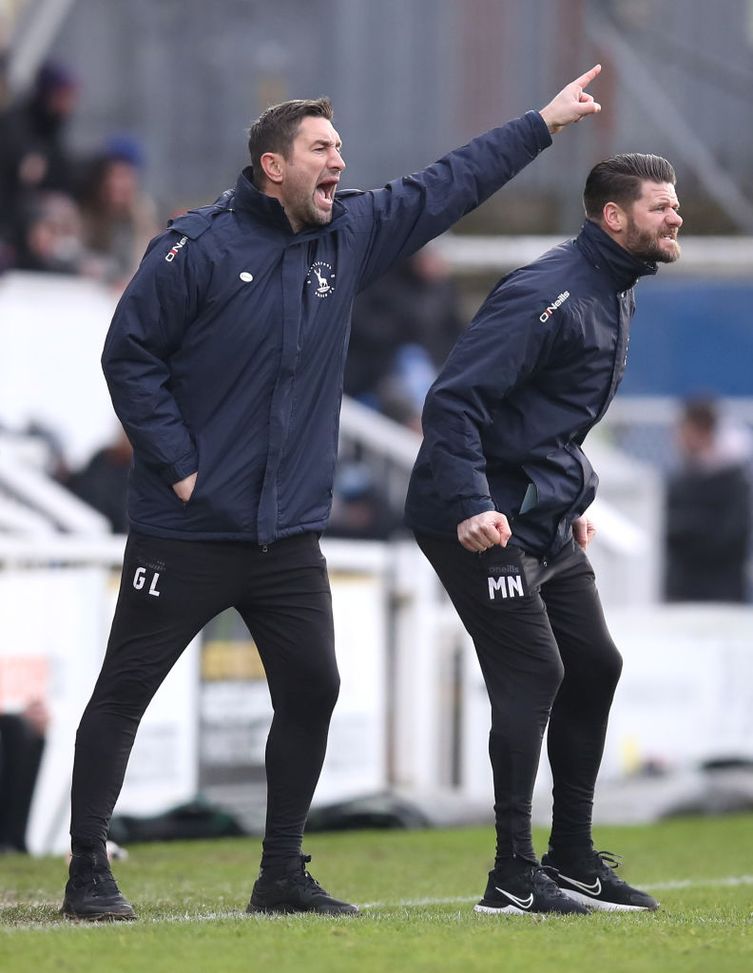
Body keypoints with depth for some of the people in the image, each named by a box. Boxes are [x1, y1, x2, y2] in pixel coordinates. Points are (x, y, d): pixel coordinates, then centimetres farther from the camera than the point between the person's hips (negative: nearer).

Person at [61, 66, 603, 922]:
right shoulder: (198, 248, -10)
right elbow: (129, 355, -8)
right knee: (124, 692, -2)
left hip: (289, 535, 6)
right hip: (185, 531, -6)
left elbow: (448, 186, 16)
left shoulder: (350, 236, 8)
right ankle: (87, 873, 3)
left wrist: (545, 122, 18)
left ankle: (282, 874, 16)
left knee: (311, 691, 5)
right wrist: (177, 465, -12)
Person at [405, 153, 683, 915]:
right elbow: (454, 397, -25)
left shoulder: (613, 296, 12)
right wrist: (471, 506, -32)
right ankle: (514, 877, -8)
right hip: (485, 524, -10)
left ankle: (572, 860, 21)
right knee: (533, 674, -12)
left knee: (592, 665, 11)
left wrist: (574, 501, 20)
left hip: (547, 523, 10)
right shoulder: (548, 294, -19)